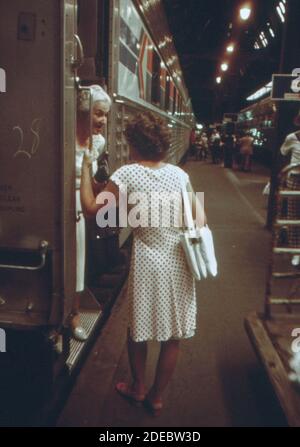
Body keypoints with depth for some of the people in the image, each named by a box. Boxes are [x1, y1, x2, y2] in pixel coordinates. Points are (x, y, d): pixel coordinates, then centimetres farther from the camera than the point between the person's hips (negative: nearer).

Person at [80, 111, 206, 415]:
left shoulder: (127, 174, -11)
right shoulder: (179, 173, 2)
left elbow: (91, 209, -10)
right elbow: (199, 214, 4)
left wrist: (85, 167, -2)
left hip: (149, 263, -3)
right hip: (181, 262, 4)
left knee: (138, 329, 20)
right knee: (173, 336, 15)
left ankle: (138, 389, 39)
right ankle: (156, 398, 31)